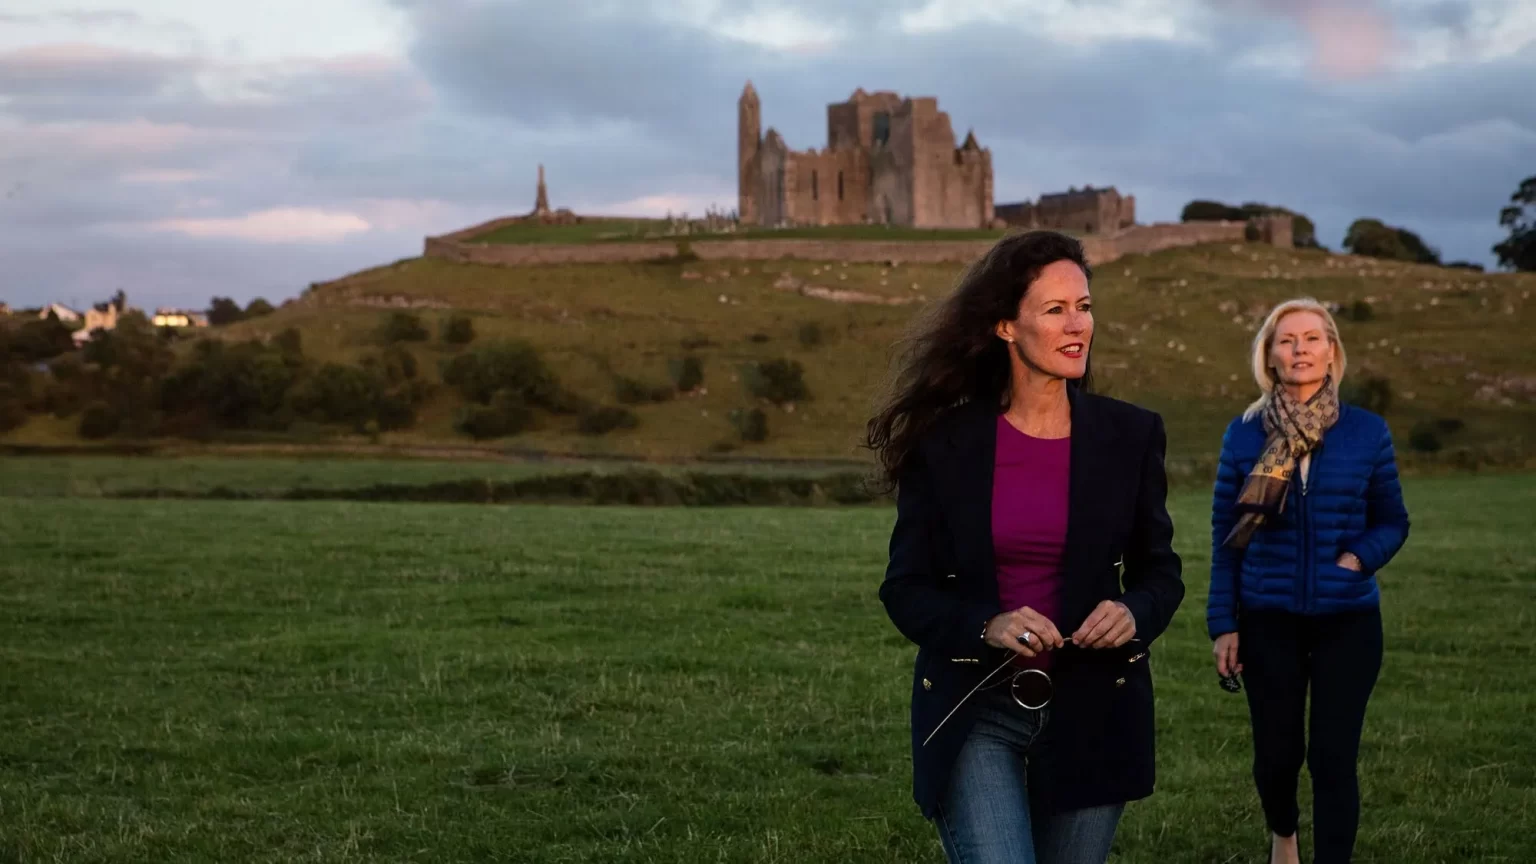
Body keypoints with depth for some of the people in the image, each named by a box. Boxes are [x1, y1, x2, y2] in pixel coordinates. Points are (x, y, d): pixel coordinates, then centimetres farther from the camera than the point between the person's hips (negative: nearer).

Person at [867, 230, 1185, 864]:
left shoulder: (1129, 435, 0)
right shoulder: (946, 443, -4)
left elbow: (1160, 570, 8)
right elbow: (906, 588, -1)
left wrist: (1134, 614, -15)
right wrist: (986, 626, -20)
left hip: (1092, 713, 2)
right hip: (976, 712, -2)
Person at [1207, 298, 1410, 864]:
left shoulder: (1367, 432, -2)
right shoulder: (1245, 435, -2)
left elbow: (1392, 521, 6)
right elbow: (1225, 536, 2)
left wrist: (1360, 558, -14)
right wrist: (1223, 624, -2)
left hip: (1348, 622, 0)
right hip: (1268, 621, 1)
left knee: (1334, 758, -3)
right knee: (1277, 751, 9)